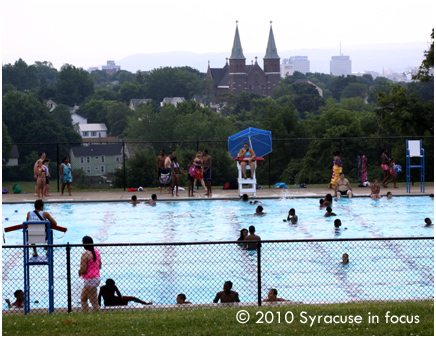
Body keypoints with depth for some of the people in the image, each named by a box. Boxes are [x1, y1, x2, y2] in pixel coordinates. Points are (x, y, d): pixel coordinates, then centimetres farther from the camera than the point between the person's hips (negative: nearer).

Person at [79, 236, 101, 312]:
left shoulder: (85, 254, -18)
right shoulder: (96, 252, 8)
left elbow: (83, 270, -20)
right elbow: (100, 266, 16)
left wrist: (79, 272, 1)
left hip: (90, 281, -10)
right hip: (97, 278, 10)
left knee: (94, 303, -5)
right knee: (83, 299, 21)